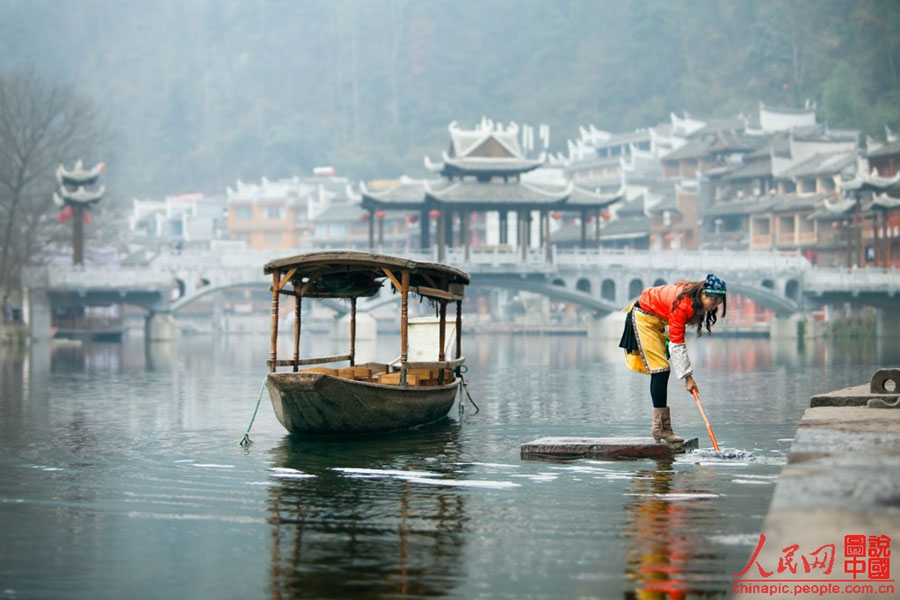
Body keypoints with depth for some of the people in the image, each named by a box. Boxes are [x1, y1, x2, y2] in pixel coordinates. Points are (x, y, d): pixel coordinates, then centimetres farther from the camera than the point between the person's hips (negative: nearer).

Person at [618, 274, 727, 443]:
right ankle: (661, 428, -15)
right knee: (660, 370, -15)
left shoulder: (695, 299, -10)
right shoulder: (682, 304, -35)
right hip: (643, 317, -9)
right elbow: (677, 345, -32)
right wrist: (688, 377, -30)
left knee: (662, 371, 5)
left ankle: (661, 428, 5)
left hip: (657, 320, 9)